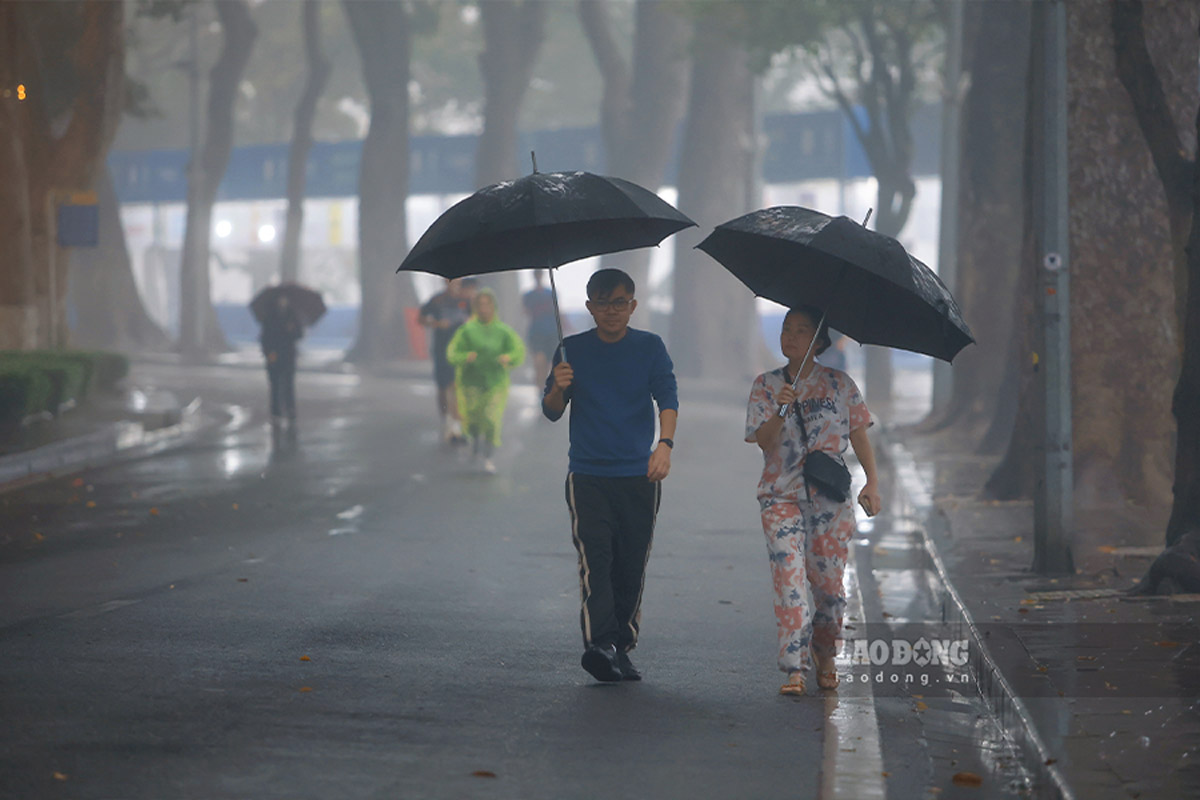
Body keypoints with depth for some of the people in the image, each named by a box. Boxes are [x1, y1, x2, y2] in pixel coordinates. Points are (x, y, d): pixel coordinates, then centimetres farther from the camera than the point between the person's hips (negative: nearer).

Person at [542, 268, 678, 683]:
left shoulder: (650, 348, 7)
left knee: (631, 567, 3)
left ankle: (621, 648, 13)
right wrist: (558, 388, -15)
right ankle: (599, 644, -26)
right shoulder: (573, 349, 8)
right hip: (588, 474, -1)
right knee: (595, 558, -16)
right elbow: (552, 412, 8)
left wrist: (665, 444, -23)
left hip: (639, 476, 1)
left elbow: (667, 398, -5)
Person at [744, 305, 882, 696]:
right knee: (789, 578, -14)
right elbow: (764, 441, -4)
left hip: (830, 496, 0)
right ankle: (794, 669, -16)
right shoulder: (766, 385, 6)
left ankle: (825, 659, 25)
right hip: (782, 495, 0)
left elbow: (859, 434, 8)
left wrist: (872, 482, -1)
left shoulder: (839, 384, 6)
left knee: (828, 582, 2)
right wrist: (781, 411, -22)